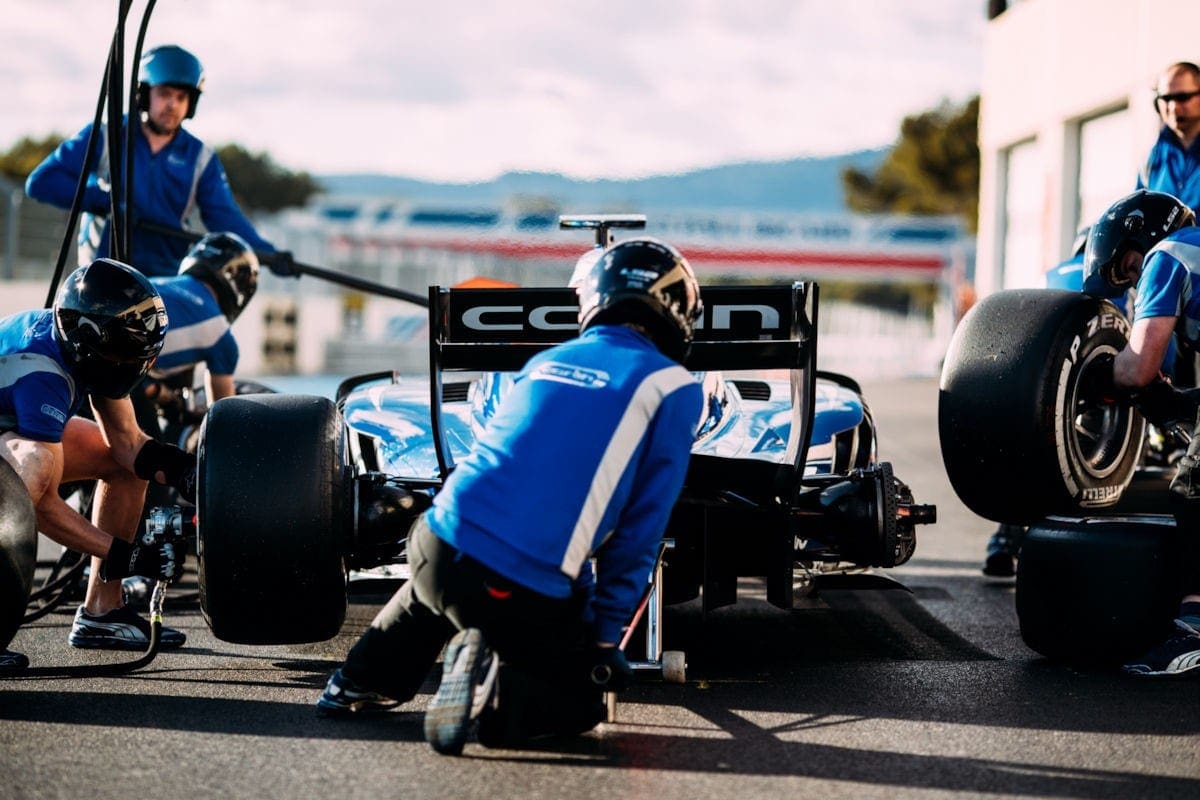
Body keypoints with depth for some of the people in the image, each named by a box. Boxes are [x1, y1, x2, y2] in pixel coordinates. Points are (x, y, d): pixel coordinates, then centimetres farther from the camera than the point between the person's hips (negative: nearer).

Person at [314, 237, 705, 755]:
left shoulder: (547, 361, 18)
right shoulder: (673, 386, 3)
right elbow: (642, 529, 1)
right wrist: (607, 634, 9)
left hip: (439, 542, 6)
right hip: (531, 595, -6)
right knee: (580, 704, 17)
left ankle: (361, 685, 29)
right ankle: (496, 692, -11)